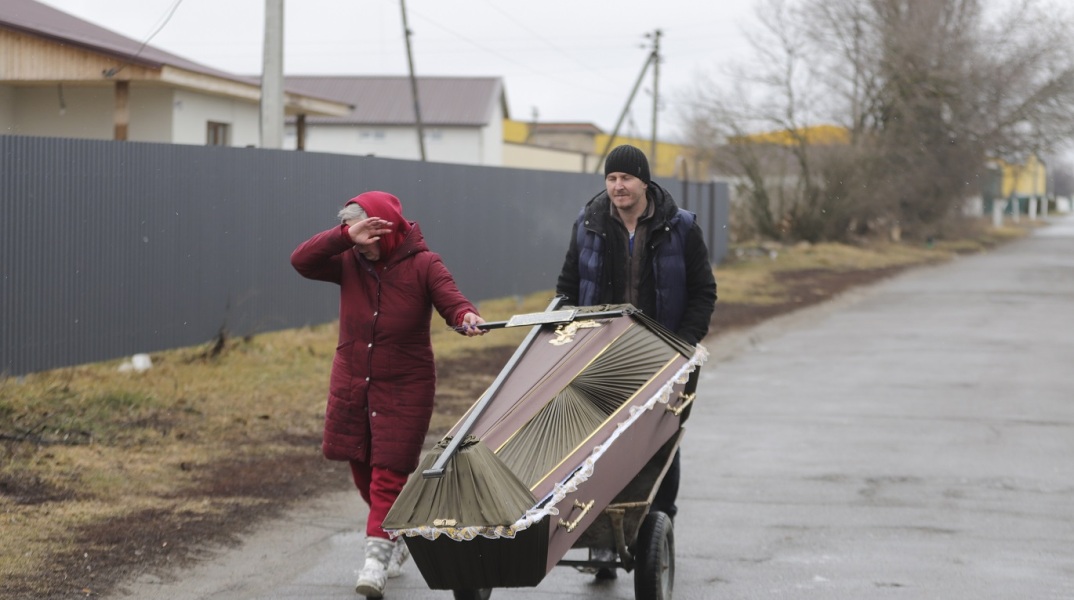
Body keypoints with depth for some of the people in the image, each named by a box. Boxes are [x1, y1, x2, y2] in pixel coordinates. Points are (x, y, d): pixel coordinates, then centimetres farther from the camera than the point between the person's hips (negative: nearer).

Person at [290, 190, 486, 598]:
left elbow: (451, 300, -18)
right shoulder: (349, 264, -1)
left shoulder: (423, 265, -9)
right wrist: (346, 237, -25)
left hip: (405, 388, -5)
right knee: (362, 469, 14)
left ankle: (377, 558, -10)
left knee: (388, 473, -9)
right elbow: (301, 261, -13)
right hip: (351, 384, 5)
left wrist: (465, 316, -42)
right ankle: (398, 538, 35)